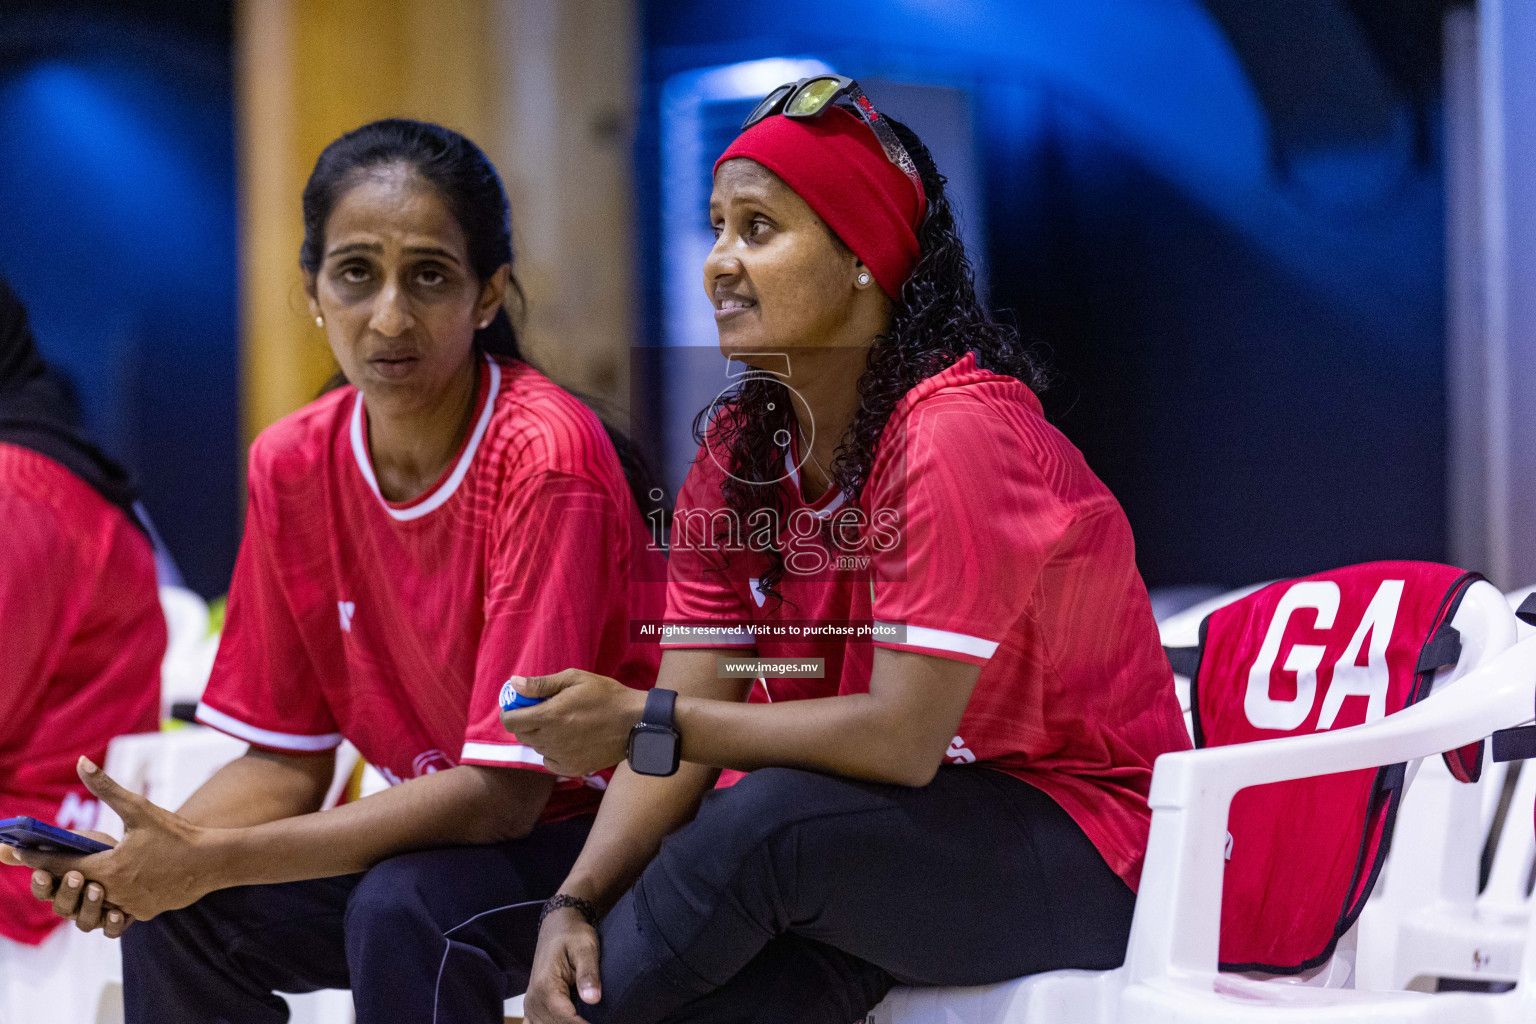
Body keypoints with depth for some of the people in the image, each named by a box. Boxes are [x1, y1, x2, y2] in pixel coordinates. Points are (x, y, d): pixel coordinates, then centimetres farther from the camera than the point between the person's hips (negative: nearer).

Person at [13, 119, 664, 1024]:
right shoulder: (291, 466, -3)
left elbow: (506, 790, -24)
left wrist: (222, 859, -28)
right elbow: (286, 760, 3)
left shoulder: (546, 457, -22)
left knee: (401, 908, -31)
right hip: (438, 824, 5)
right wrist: (163, 847, -19)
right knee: (177, 916, -16)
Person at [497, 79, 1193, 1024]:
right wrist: (575, 904, -18)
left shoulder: (956, 432, -19)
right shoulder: (738, 454, 3)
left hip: (1079, 852, -5)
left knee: (772, 823, -29)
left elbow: (903, 737, -24)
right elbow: (688, 726, -3)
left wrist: (640, 722, -26)